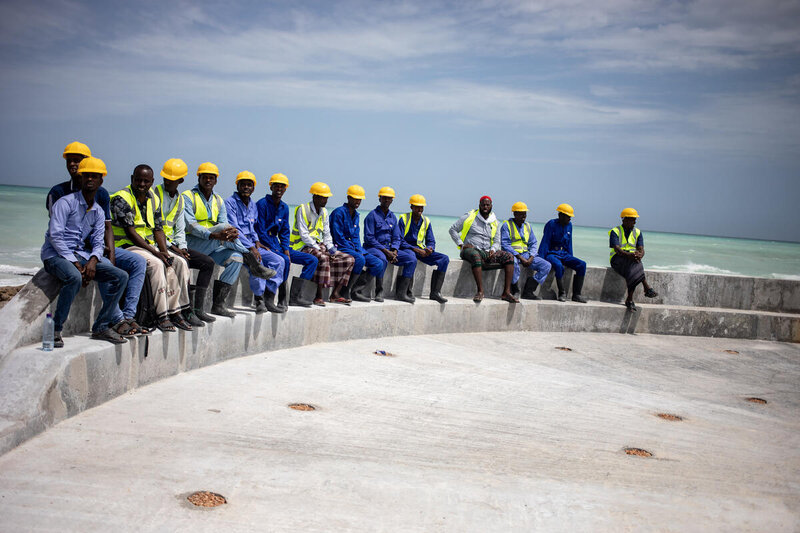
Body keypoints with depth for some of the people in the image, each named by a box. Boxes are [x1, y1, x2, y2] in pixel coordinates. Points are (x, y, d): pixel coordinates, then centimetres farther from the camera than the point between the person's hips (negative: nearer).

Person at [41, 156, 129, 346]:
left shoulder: (98, 212, 14)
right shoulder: (66, 202, -6)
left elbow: (98, 242, 9)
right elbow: (55, 236, -14)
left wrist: (93, 260, -14)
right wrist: (75, 263, -21)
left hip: (82, 255, 7)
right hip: (56, 255, -6)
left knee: (121, 276, -10)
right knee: (74, 277, -39)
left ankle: (101, 327, -4)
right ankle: (55, 329, -24)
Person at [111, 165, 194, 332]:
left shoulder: (153, 199, 11)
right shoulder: (122, 198, -11)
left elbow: (158, 229, 10)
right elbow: (130, 232, -18)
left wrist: (164, 252, -9)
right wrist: (156, 253, -22)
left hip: (150, 246, 7)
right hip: (125, 246, -7)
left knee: (180, 262, -12)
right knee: (156, 263, -31)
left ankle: (175, 312, -12)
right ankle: (162, 315, -28)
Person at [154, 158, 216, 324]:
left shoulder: (180, 200, 15)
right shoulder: (155, 194, -6)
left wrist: (182, 247, -2)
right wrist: (171, 247, -17)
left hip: (173, 245, 7)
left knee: (208, 262, -5)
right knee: (182, 261, -33)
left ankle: (198, 308, -8)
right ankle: (188, 310, -29)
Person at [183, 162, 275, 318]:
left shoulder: (218, 201, 17)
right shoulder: (188, 197, -1)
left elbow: (226, 225, 5)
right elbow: (190, 225, -16)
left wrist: (230, 234, -23)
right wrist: (214, 235, -34)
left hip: (212, 248, 6)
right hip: (192, 244, -6)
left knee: (236, 258, -21)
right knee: (223, 227, -29)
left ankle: (218, 303, -21)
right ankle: (254, 265, -17)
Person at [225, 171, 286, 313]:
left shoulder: (253, 206, 19)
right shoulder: (230, 203, -6)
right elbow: (234, 229, -15)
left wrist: (256, 242, 4)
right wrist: (251, 247, -22)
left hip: (251, 244, 8)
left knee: (278, 260, -11)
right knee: (257, 261, -33)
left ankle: (269, 299, -16)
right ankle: (259, 300, -23)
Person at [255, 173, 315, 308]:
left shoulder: (284, 207, 12)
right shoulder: (262, 204, -10)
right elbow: (260, 231, -15)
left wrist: (285, 249, -3)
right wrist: (275, 250, -20)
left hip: (277, 244, 8)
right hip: (264, 245, -8)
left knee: (312, 260, -1)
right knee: (284, 260, -37)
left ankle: (295, 296, -8)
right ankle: (282, 298, -24)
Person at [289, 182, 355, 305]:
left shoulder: (324, 212, 14)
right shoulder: (303, 209, -9)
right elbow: (304, 235, -15)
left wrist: (330, 247, -2)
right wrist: (318, 249, -20)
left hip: (319, 246, 8)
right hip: (304, 246, -8)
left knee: (349, 259, -5)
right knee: (323, 258, -39)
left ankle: (335, 294, -5)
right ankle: (318, 296, -31)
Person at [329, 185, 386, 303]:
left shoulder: (356, 215, 16)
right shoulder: (339, 212, -10)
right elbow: (338, 237, -15)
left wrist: (359, 251, -3)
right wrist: (356, 253, -15)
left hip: (354, 247, 8)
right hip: (340, 247, -8)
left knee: (378, 264, -7)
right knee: (359, 259, -35)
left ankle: (355, 290, -5)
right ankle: (346, 291, -22)